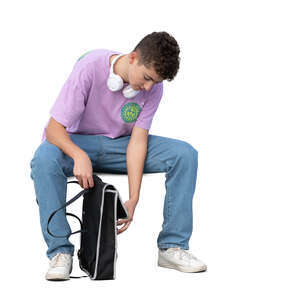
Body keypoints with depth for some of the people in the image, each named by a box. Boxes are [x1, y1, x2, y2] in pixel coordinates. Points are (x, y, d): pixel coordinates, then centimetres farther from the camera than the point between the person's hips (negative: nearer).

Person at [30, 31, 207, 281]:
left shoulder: (154, 86, -13)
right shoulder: (90, 67, -25)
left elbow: (138, 139, -15)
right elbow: (54, 128, -24)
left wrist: (133, 199, -24)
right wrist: (79, 156, -45)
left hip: (120, 144, 3)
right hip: (77, 142, -3)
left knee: (185, 154, -19)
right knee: (44, 158, -39)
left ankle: (172, 246, -12)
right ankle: (60, 251, -26)